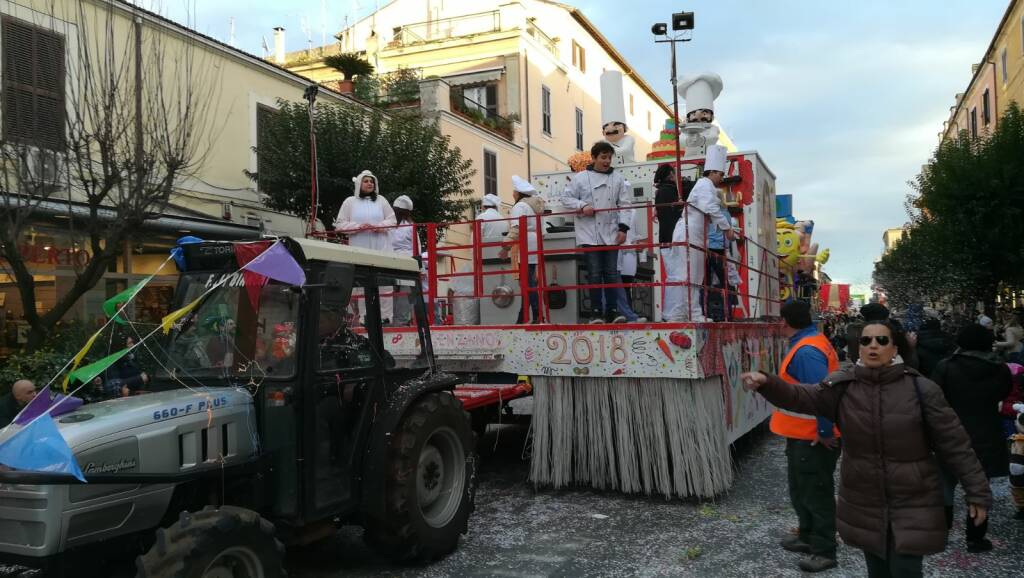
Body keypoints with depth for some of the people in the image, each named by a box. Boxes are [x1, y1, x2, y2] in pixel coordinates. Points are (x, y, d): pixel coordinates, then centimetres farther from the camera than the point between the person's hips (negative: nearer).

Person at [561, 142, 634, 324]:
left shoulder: (618, 178, 8)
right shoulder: (580, 178, 2)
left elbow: (625, 204, 6)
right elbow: (566, 198, 5)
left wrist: (623, 228, -4)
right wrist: (582, 206, -13)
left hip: (611, 234, 2)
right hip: (590, 234, -2)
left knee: (612, 273, 4)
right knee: (594, 274, 0)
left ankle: (612, 310, 11)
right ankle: (596, 312, 7)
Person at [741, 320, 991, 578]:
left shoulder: (921, 389, -12)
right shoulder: (843, 386, -6)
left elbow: (954, 443, -7)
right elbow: (801, 396, -16)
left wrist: (978, 492, -6)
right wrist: (766, 383, -35)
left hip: (911, 505, -3)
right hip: (864, 503, 3)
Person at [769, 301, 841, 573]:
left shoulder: (806, 351, -25)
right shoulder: (814, 341, 8)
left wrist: (825, 432, -24)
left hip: (812, 438, -10)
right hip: (804, 434, 10)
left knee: (816, 494, 3)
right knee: (802, 489, 22)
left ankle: (824, 551, 15)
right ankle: (808, 537, 36)